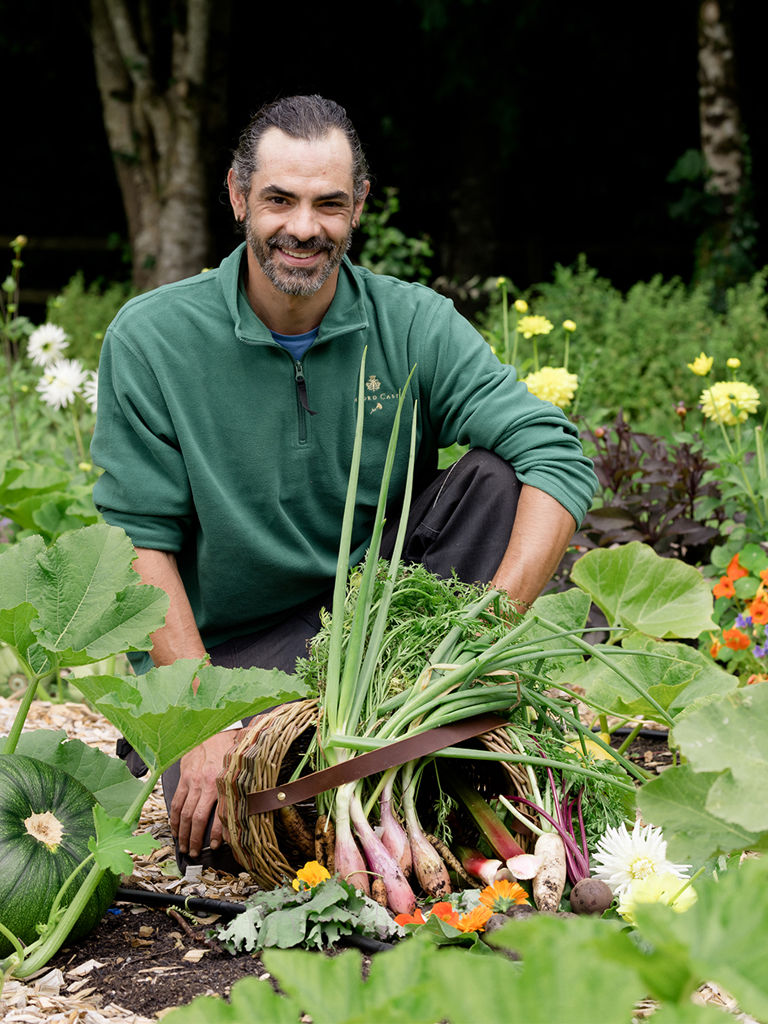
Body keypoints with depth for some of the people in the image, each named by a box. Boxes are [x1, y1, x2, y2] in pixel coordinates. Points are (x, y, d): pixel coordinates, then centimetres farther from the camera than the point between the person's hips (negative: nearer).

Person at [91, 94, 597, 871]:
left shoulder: (416, 325, -8)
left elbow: (558, 457, -19)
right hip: (225, 648, -3)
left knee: (494, 476, -20)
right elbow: (140, 541, -11)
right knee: (222, 822, -32)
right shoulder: (150, 339, -10)